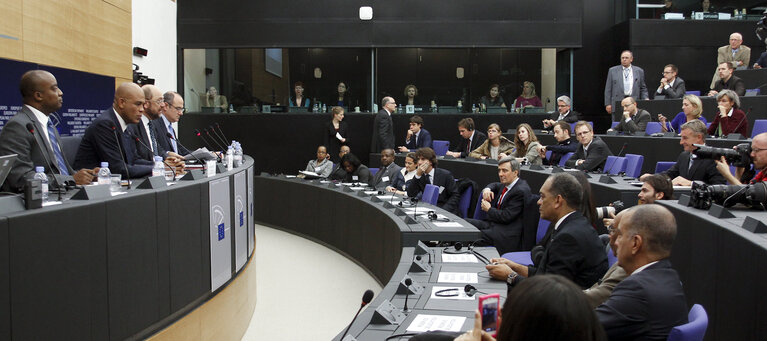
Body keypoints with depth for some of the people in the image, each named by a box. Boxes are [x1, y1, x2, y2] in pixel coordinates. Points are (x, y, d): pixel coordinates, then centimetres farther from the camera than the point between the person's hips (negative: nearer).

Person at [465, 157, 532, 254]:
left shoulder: (521, 191, -19)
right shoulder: (507, 184, 8)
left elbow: (506, 217, -22)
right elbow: (495, 185, 32)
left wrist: (489, 209, -6)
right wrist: (487, 189, 7)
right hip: (494, 222, 10)